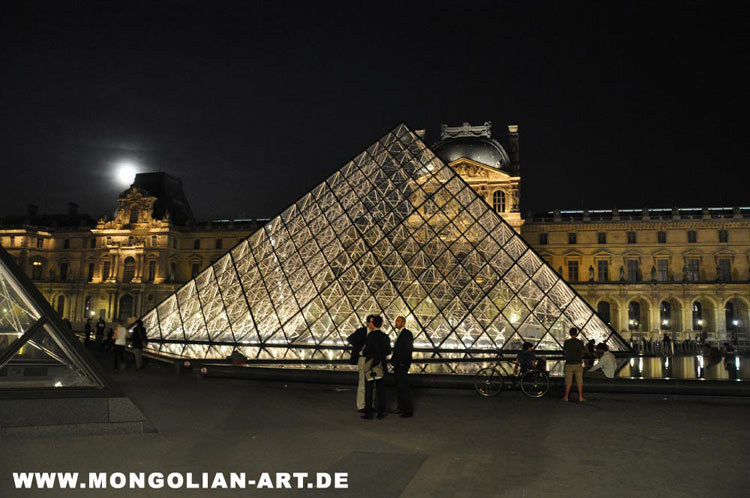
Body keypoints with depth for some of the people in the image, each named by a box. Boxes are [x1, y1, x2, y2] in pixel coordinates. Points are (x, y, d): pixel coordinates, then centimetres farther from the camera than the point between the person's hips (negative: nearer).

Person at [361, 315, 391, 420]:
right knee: (380, 389, 10)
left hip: (371, 365, -6)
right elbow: (388, 351, 10)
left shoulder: (372, 335, -14)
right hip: (381, 365, 6)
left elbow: (367, 349, -19)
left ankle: (368, 413, 2)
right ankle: (381, 412, 12)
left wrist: (363, 352, 3)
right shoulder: (385, 336, 5)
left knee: (369, 390, 1)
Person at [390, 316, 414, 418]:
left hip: (403, 364, -9)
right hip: (397, 364, 9)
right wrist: (393, 360, 10)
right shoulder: (399, 334, 17)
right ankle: (401, 407, 20)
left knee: (403, 386, -8)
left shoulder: (407, 333, -10)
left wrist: (403, 362, -19)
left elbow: (409, 349, -16)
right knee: (399, 386, 12)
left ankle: (408, 410, -2)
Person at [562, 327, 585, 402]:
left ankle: (566, 397, 9)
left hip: (569, 363, 0)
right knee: (579, 381, 6)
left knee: (568, 381, 5)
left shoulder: (566, 342, -5)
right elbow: (582, 352, 7)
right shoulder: (580, 342, -3)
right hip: (578, 363, 0)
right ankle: (580, 397, 6)